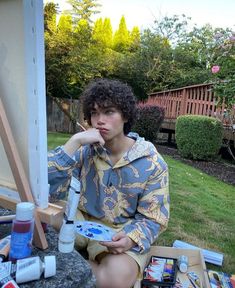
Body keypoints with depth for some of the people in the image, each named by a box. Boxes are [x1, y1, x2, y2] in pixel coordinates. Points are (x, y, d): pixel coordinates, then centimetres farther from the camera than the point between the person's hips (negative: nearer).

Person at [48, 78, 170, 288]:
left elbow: (152, 219, -7)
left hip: (123, 232, -2)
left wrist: (131, 238, -29)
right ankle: (94, 267, -7)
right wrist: (74, 142, -25)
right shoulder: (85, 150, -4)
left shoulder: (152, 163, -11)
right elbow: (49, 189, -16)